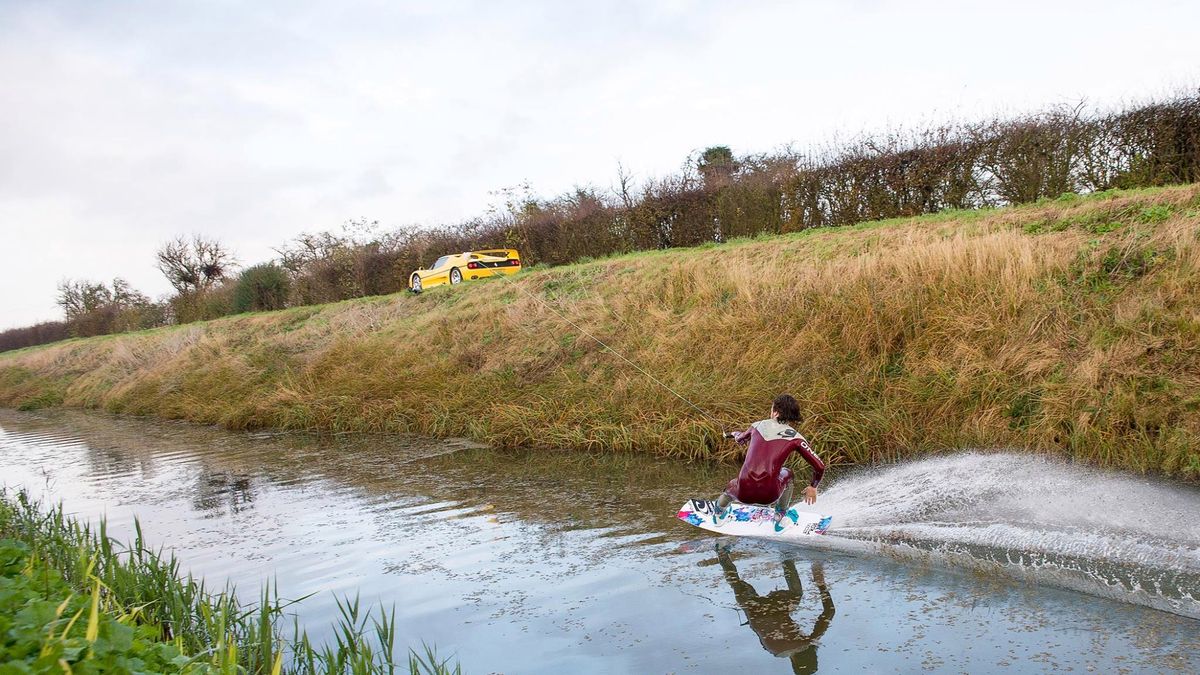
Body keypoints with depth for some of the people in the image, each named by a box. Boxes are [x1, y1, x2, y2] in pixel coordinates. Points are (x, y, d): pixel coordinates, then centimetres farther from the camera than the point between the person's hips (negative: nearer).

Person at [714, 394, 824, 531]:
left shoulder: (758, 425, 12)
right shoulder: (795, 438, 2)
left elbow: (740, 439, 34)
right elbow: (820, 467, 1)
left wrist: (734, 434, 59)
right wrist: (812, 486, 21)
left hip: (744, 494, 2)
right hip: (769, 496, -1)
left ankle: (718, 514, 65)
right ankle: (780, 519, 35)